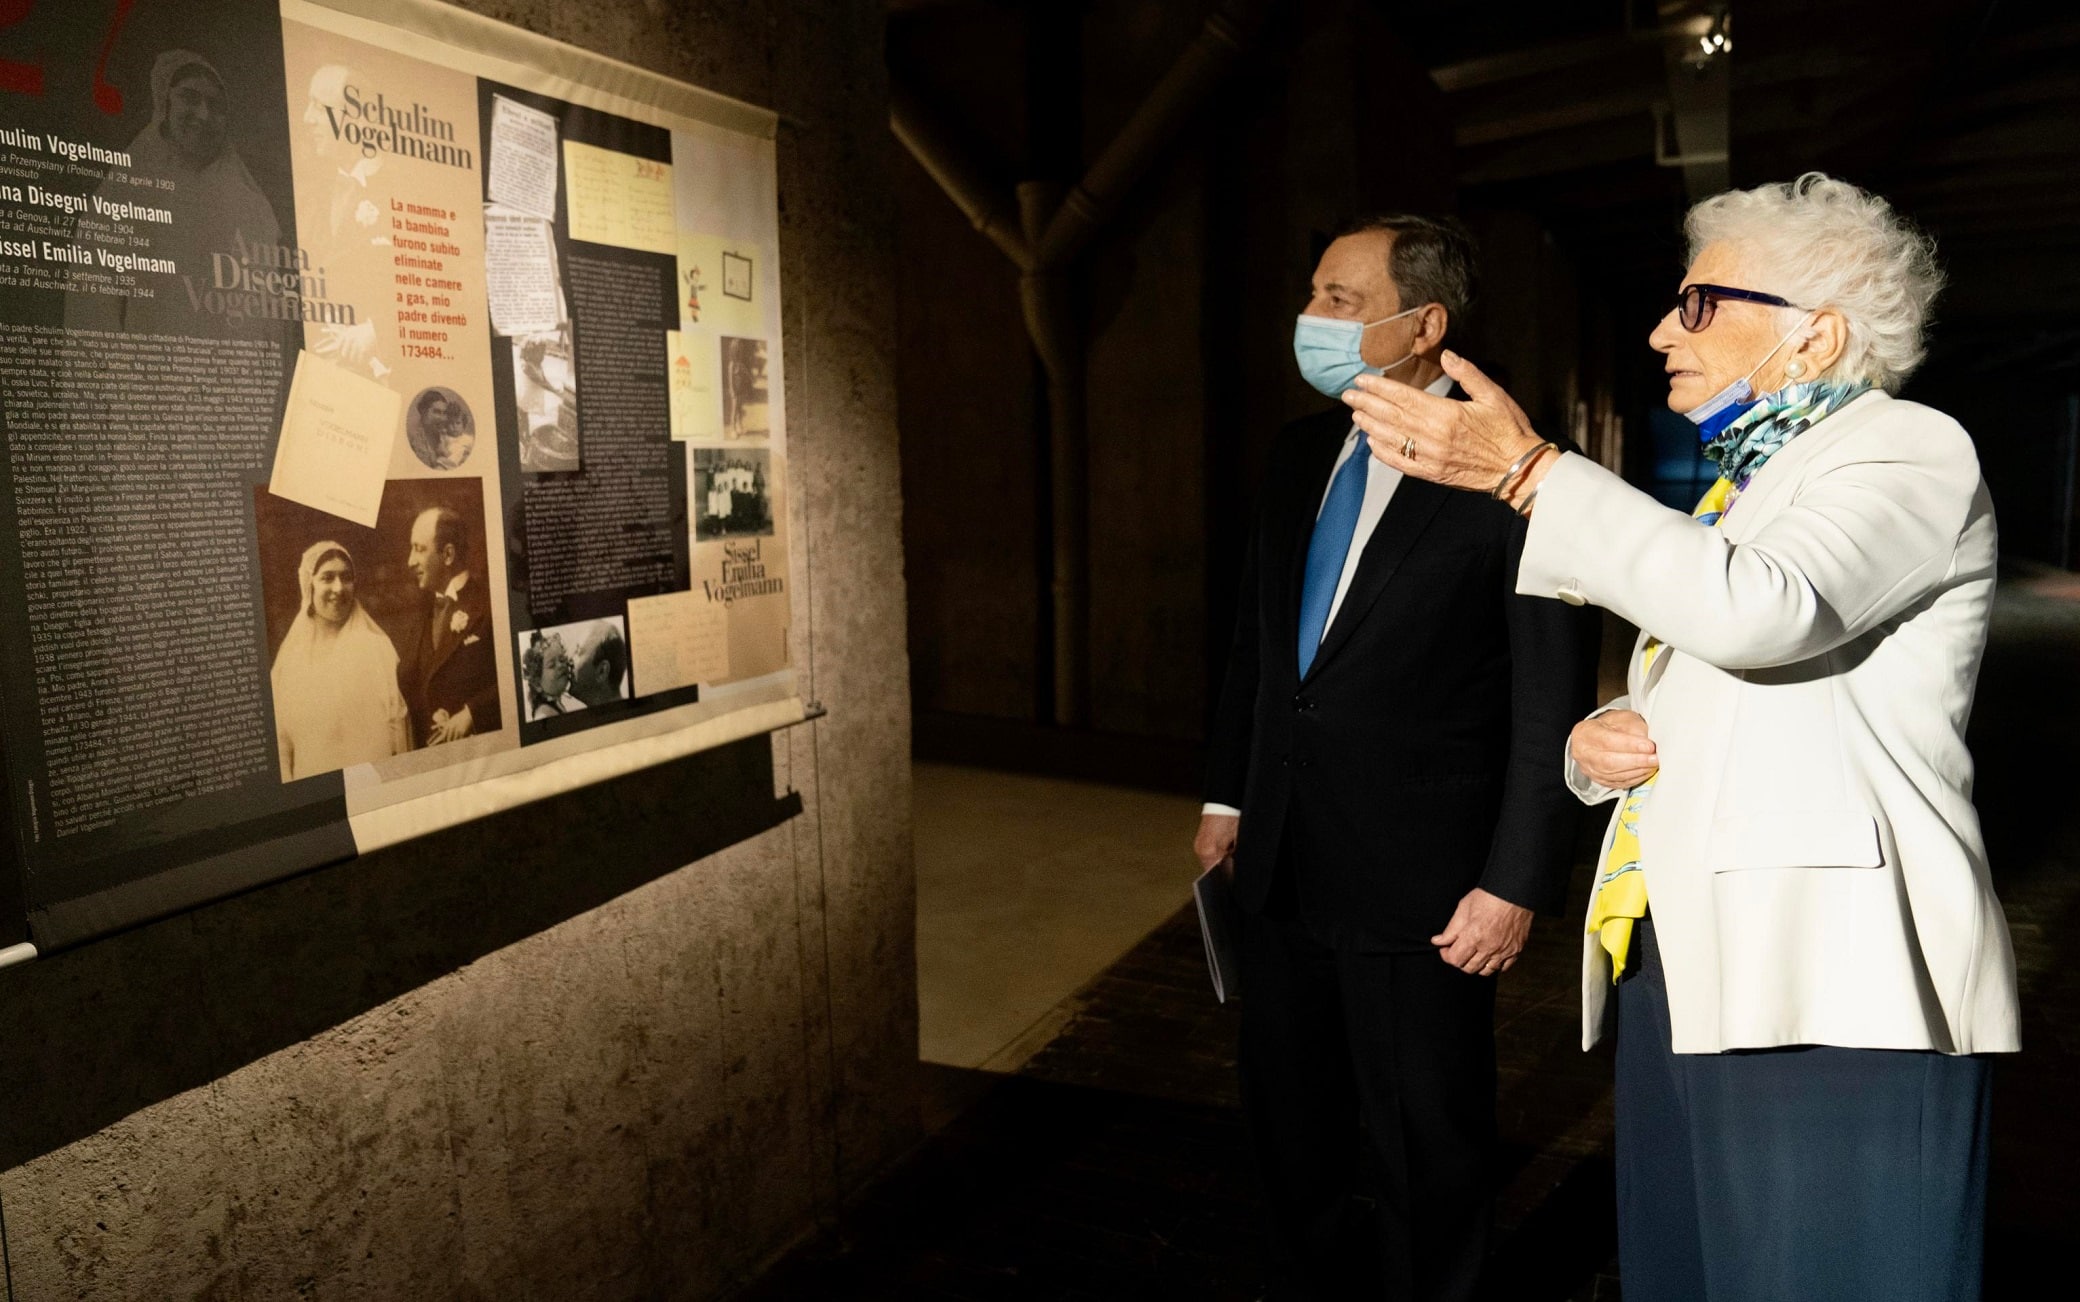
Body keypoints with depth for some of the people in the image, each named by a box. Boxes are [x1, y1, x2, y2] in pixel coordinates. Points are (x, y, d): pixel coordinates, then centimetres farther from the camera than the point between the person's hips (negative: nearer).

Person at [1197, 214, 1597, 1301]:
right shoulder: (1301, 455, 6)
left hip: (1418, 885, -6)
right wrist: (1227, 795, 14)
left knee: (1428, 1157, 14)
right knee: (1290, 1132, 22)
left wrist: (1517, 883, -15)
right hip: (1283, 869, 7)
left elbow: (1553, 700, -14)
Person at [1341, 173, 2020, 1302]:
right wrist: (1598, 743, 2)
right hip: (1680, 972, 8)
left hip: (1832, 993, -8)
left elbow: (1759, 612, -25)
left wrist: (1527, 471, -23)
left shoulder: (1910, 451, -4)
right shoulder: (1740, 484, 21)